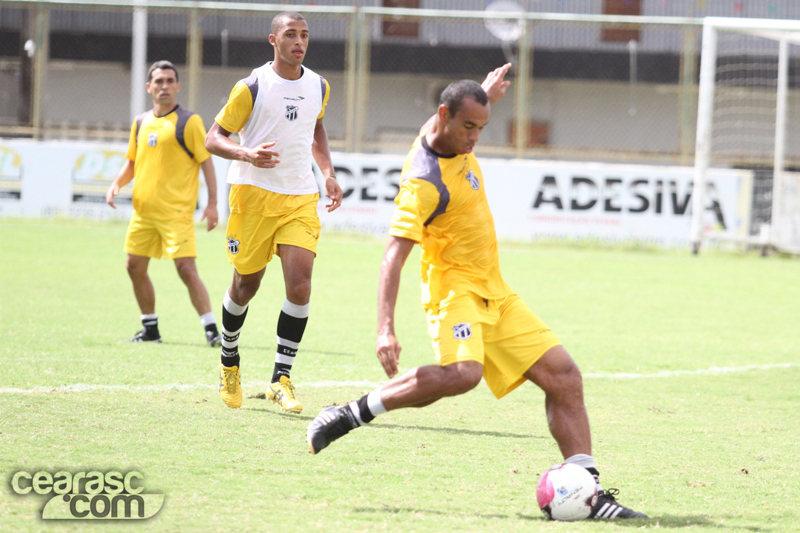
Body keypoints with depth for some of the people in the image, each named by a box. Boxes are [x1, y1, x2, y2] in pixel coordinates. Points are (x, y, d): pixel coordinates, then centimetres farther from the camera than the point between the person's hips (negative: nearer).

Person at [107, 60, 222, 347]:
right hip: (143, 210, 7)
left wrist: (212, 203, -12)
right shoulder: (140, 123, 13)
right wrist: (117, 184, 3)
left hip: (176, 210, -7)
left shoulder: (188, 121, -5)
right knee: (135, 267, 8)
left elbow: (206, 161, -5)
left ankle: (211, 330, -11)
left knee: (186, 268, -14)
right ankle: (150, 328, 21)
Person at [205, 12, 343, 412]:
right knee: (245, 285, 7)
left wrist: (328, 173, 15)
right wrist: (247, 154, -25)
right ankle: (229, 361, 33)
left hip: (301, 198, 3)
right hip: (254, 194, -3)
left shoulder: (319, 87, 7)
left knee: (299, 285, -13)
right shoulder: (252, 87, -9)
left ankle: (281, 378, -6)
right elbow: (213, 139, -6)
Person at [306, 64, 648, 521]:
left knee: (564, 376, 0)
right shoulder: (424, 182, -22)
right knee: (462, 372, -37)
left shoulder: (457, 143, 5)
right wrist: (386, 329, -37)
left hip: (494, 293, 9)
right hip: (455, 288, -9)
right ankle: (352, 414, -22)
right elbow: (394, 257, -29)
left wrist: (487, 93, 41)